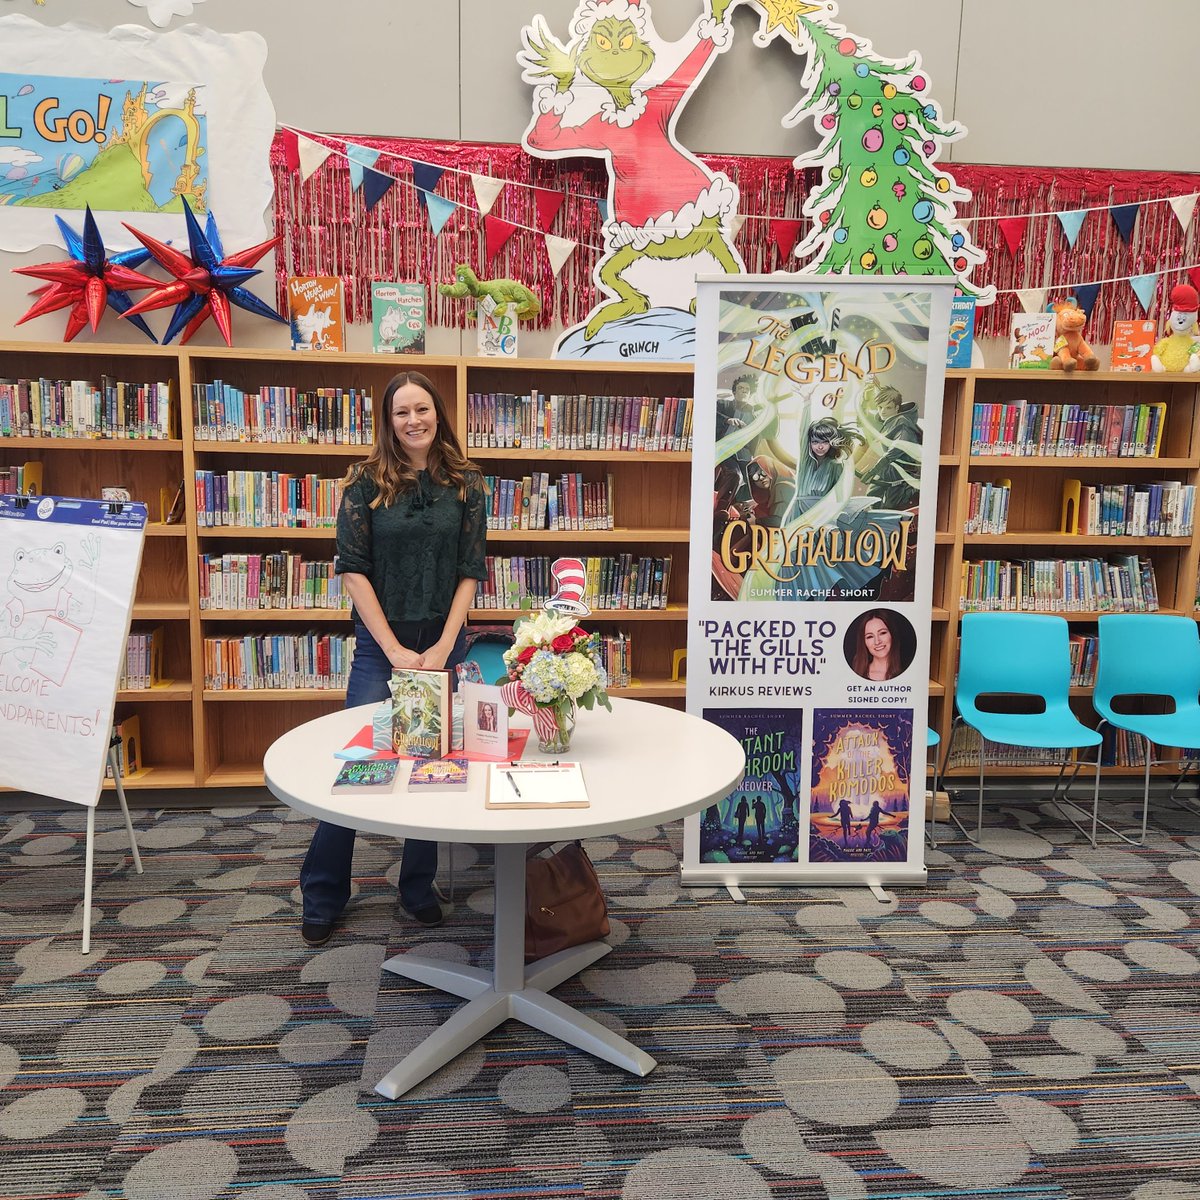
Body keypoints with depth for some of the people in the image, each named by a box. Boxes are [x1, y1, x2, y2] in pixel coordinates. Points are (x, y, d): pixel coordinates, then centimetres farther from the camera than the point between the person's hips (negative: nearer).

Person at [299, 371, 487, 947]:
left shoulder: (465, 483, 2)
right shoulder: (365, 479, -3)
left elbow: (471, 571, 0)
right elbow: (353, 569, -7)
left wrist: (442, 648, -9)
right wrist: (395, 649, -12)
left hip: (443, 645, 2)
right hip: (379, 643, -2)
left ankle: (418, 888, 27)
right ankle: (322, 897, 19)